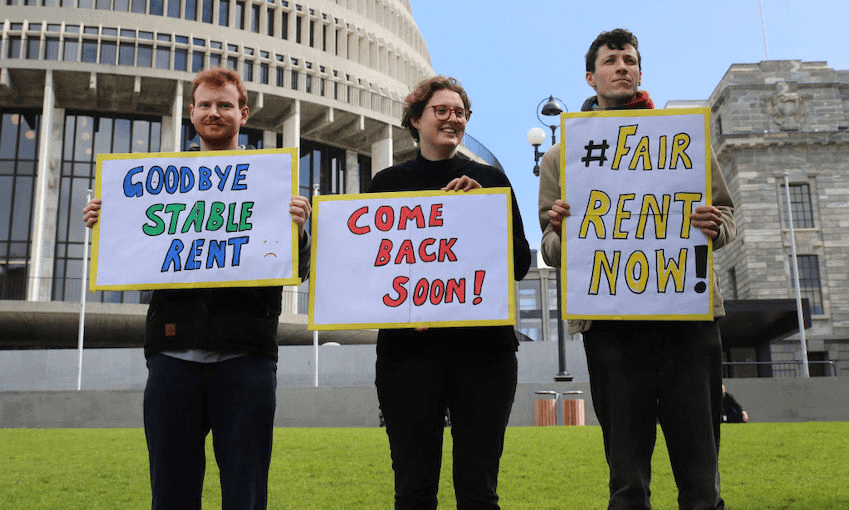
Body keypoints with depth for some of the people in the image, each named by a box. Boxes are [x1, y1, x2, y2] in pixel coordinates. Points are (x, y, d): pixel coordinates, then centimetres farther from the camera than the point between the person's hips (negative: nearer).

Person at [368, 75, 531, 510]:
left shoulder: (491, 180, 11)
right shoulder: (388, 183, 9)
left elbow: (521, 263, 6)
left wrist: (483, 210, -7)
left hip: (484, 347, 1)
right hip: (409, 348, 0)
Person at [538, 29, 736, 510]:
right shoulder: (562, 156, 14)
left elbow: (727, 212, 15)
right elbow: (552, 251, 12)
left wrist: (716, 226, -8)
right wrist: (560, 231, -12)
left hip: (689, 312, 1)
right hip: (611, 321, 0)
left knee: (700, 466, 2)